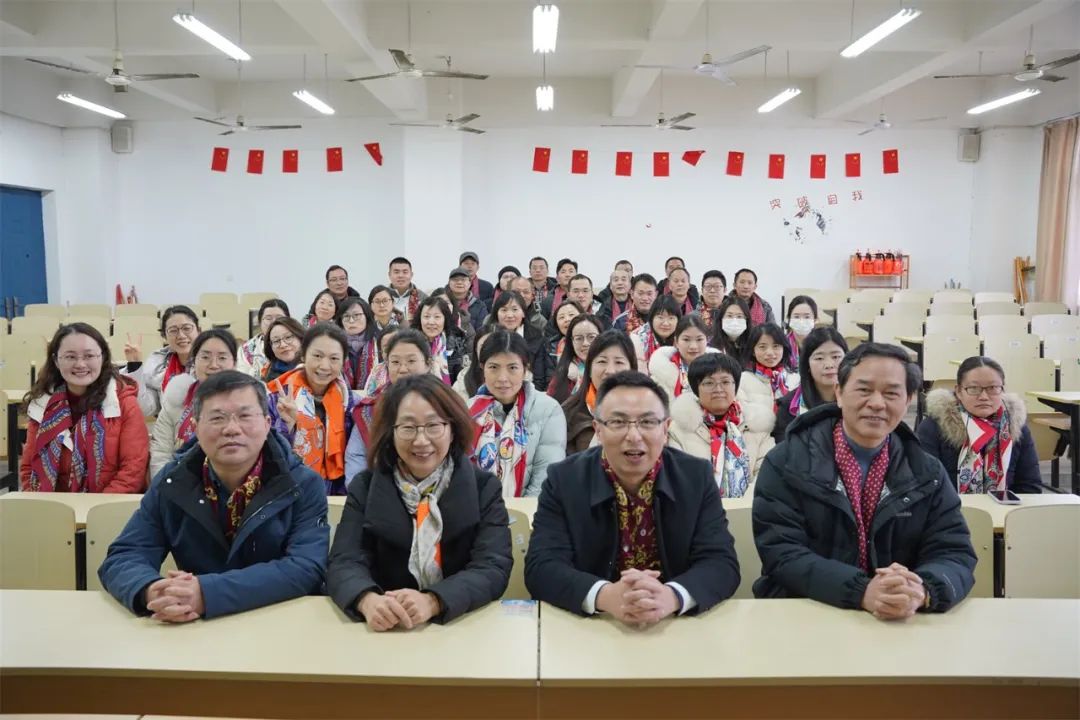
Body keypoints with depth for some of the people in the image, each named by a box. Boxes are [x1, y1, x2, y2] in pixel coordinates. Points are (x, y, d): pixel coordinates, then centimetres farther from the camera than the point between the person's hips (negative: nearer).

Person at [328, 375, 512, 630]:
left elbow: (493, 568, -10)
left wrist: (433, 602, -27)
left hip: (465, 627, 0)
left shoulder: (484, 488, 1)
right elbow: (344, 563, -6)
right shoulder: (365, 487, 4)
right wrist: (368, 600, -28)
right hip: (385, 632, 0)